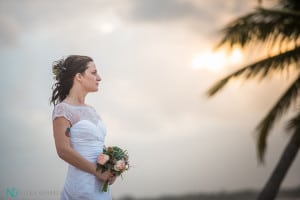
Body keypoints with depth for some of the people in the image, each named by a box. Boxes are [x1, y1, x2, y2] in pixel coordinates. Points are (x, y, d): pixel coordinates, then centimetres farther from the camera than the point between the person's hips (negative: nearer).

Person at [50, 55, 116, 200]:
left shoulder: (90, 110, 13)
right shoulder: (63, 109, -9)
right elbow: (64, 150, -17)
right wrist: (98, 172, -14)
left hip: (102, 185, 7)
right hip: (83, 186, -7)